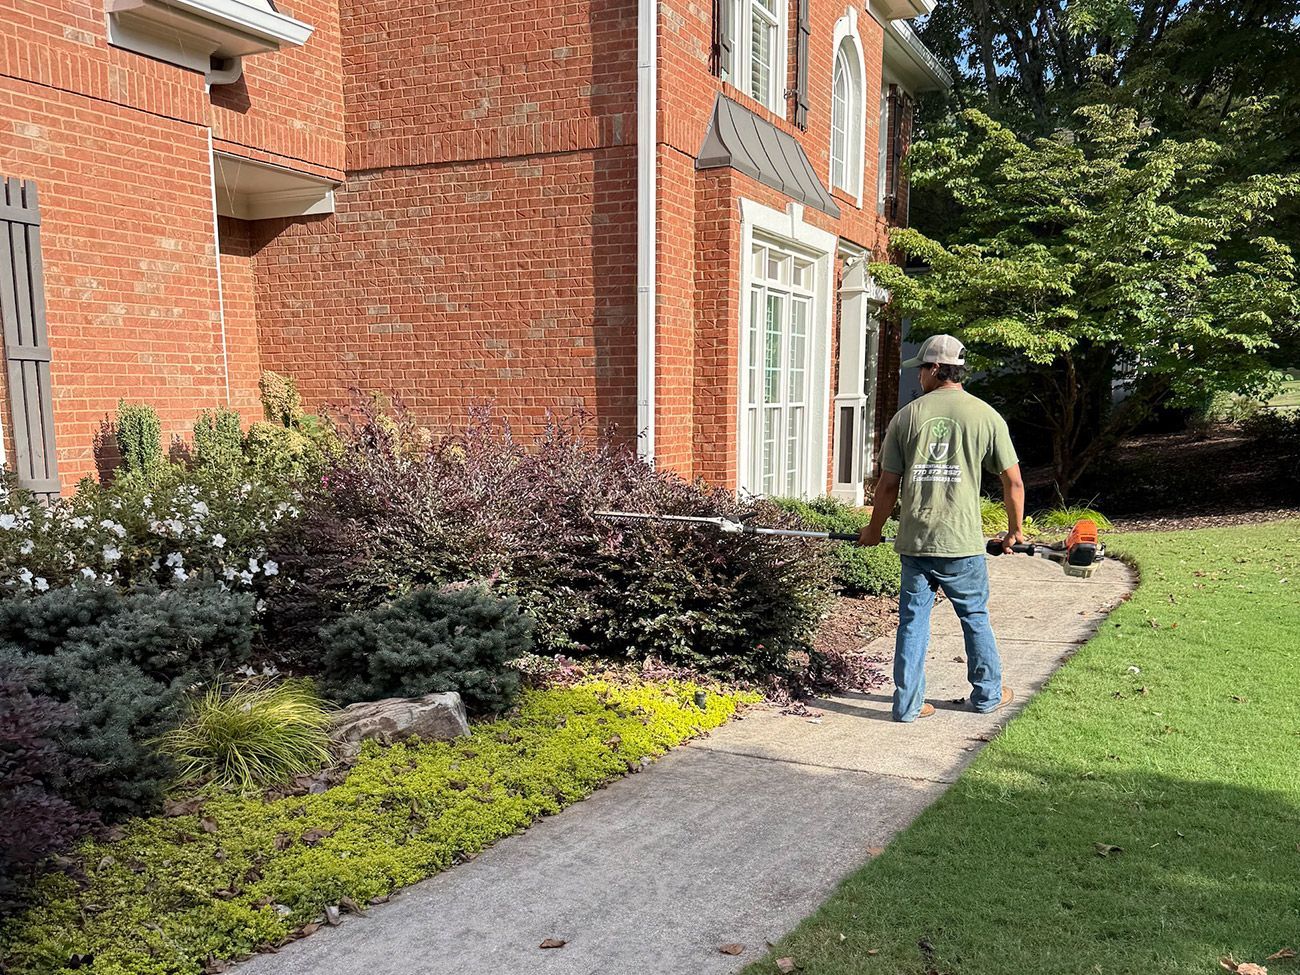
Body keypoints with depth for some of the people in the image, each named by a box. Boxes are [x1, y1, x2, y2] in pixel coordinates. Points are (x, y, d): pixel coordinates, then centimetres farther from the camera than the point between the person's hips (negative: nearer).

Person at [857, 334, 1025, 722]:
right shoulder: (986, 416, -1)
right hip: (962, 543, 0)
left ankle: (908, 704, 14)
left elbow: (888, 484, 2)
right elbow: (1013, 481, 2)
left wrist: (874, 531, 15)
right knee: (975, 617, 16)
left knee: (913, 620, 9)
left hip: (913, 541, 1)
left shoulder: (906, 416, 0)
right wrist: (1015, 531, 17)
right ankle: (988, 694, 31)